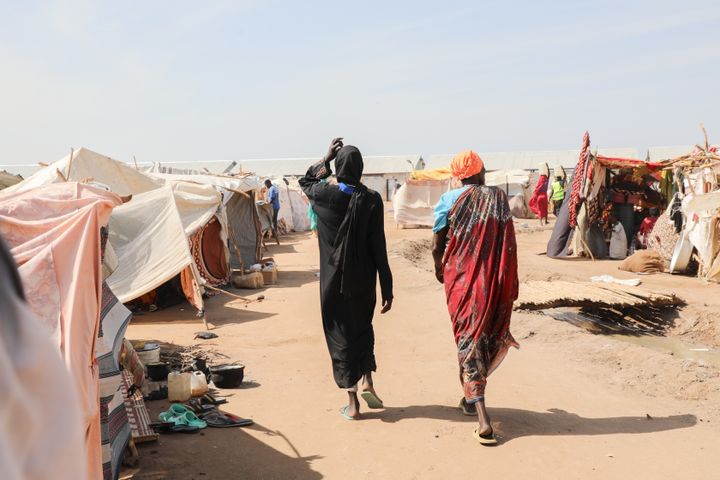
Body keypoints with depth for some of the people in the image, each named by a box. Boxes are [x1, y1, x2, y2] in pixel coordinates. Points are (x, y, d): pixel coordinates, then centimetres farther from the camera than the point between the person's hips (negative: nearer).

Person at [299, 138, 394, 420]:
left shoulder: (326, 195, -9)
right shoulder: (371, 200, -10)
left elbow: (305, 181, 17)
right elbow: (379, 248, -9)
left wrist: (326, 158, 17)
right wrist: (387, 289, -4)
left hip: (334, 280, -1)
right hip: (363, 280, 1)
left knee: (340, 334, 9)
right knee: (362, 328, 24)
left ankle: (352, 403, 11)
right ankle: (366, 381, 9)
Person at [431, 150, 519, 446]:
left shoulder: (450, 200, -4)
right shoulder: (499, 198, 0)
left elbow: (437, 246, -3)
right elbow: (507, 245, -2)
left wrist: (439, 269, 16)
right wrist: (508, 283, 8)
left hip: (461, 278, -2)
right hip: (493, 280, 2)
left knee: (469, 338, 3)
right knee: (488, 335, 20)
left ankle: (483, 418, -7)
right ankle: (472, 398, 34)